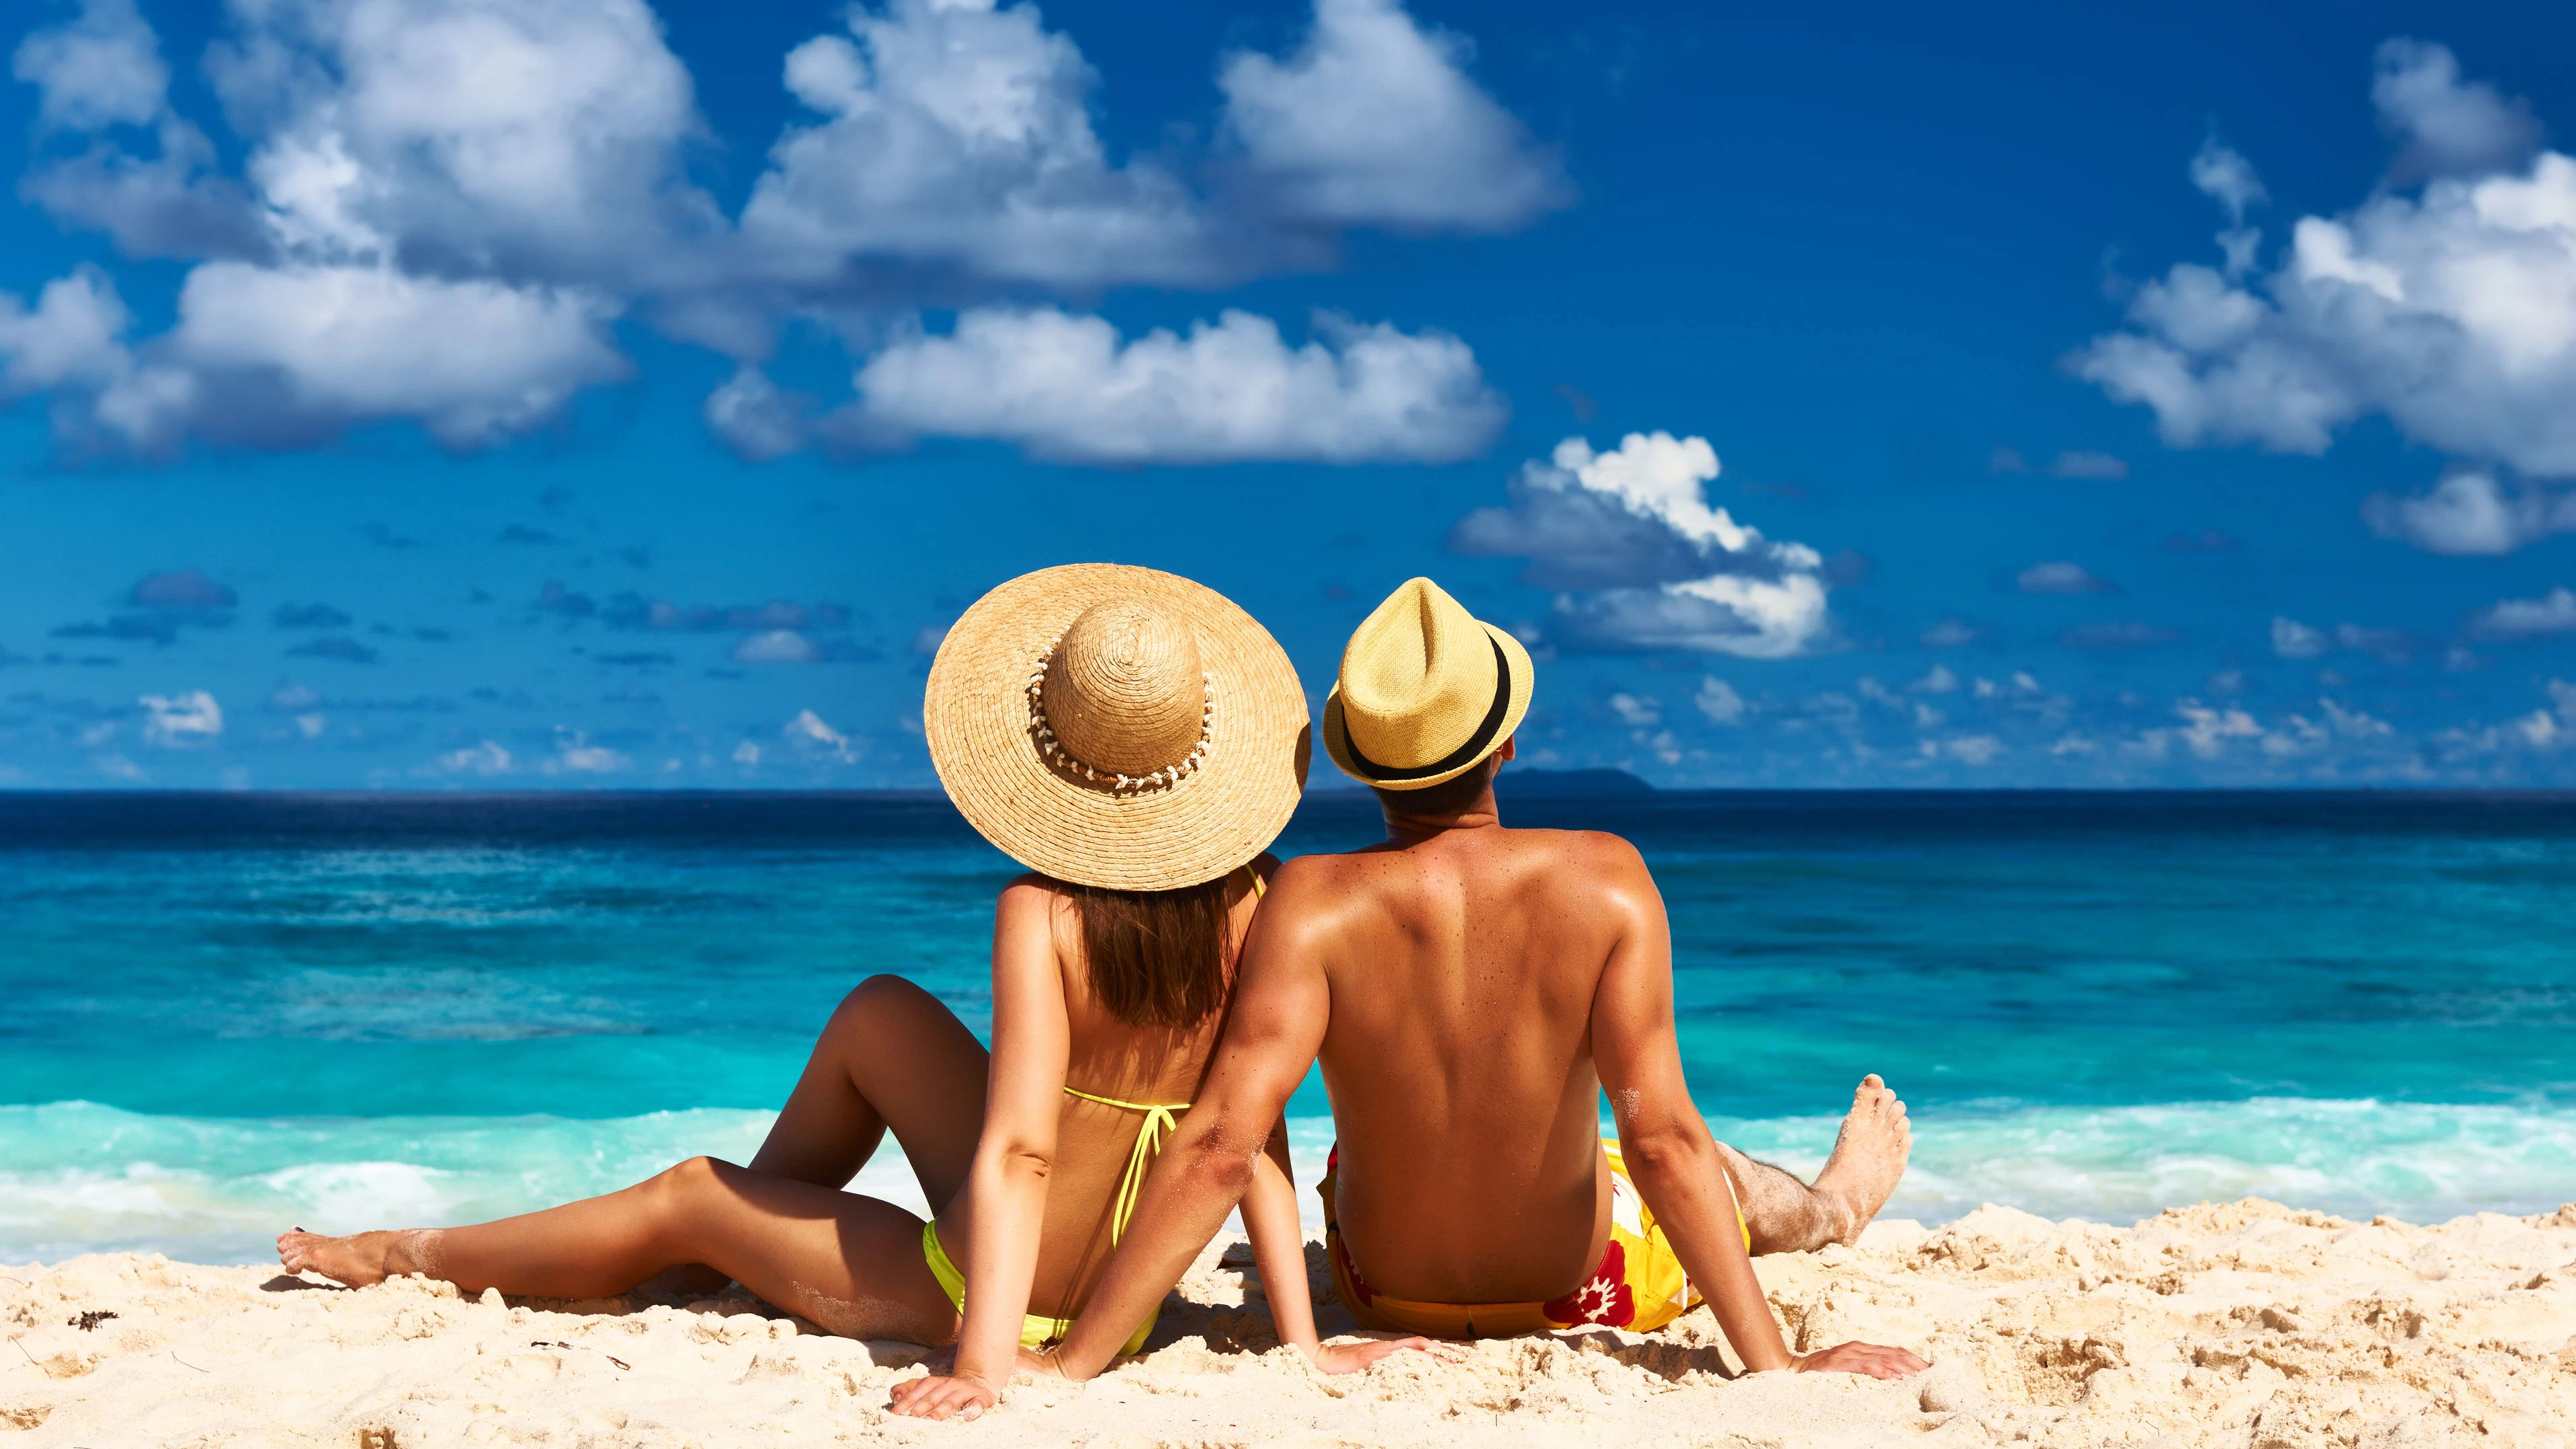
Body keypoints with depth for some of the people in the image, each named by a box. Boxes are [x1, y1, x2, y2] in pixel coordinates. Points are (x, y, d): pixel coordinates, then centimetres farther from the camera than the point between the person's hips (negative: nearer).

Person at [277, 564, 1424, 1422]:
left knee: (685, 1195, 17)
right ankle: (763, 1233, 43)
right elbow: (1255, 1135, -11)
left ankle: (413, 1256, 41)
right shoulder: (1252, 901, -10)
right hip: (1131, 1280, 6)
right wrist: (1299, 1342, -9)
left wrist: (981, 1367, -32)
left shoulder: (1043, 914, -25)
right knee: (876, 1013, 22)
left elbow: (1016, 1153, -31)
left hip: (994, 1288, -6)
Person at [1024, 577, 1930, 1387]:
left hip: (1384, 1289, 1)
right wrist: (1773, 1365, -25)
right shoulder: (1603, 881, -27)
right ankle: (1834, 1207, 69)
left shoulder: (1313, 904, -28)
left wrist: (1073, 1360, -33)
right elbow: (1661, 1140, -30)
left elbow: (1222, 1147, -35)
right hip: (1577, 1288, -1)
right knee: (1726, 1181, 33)